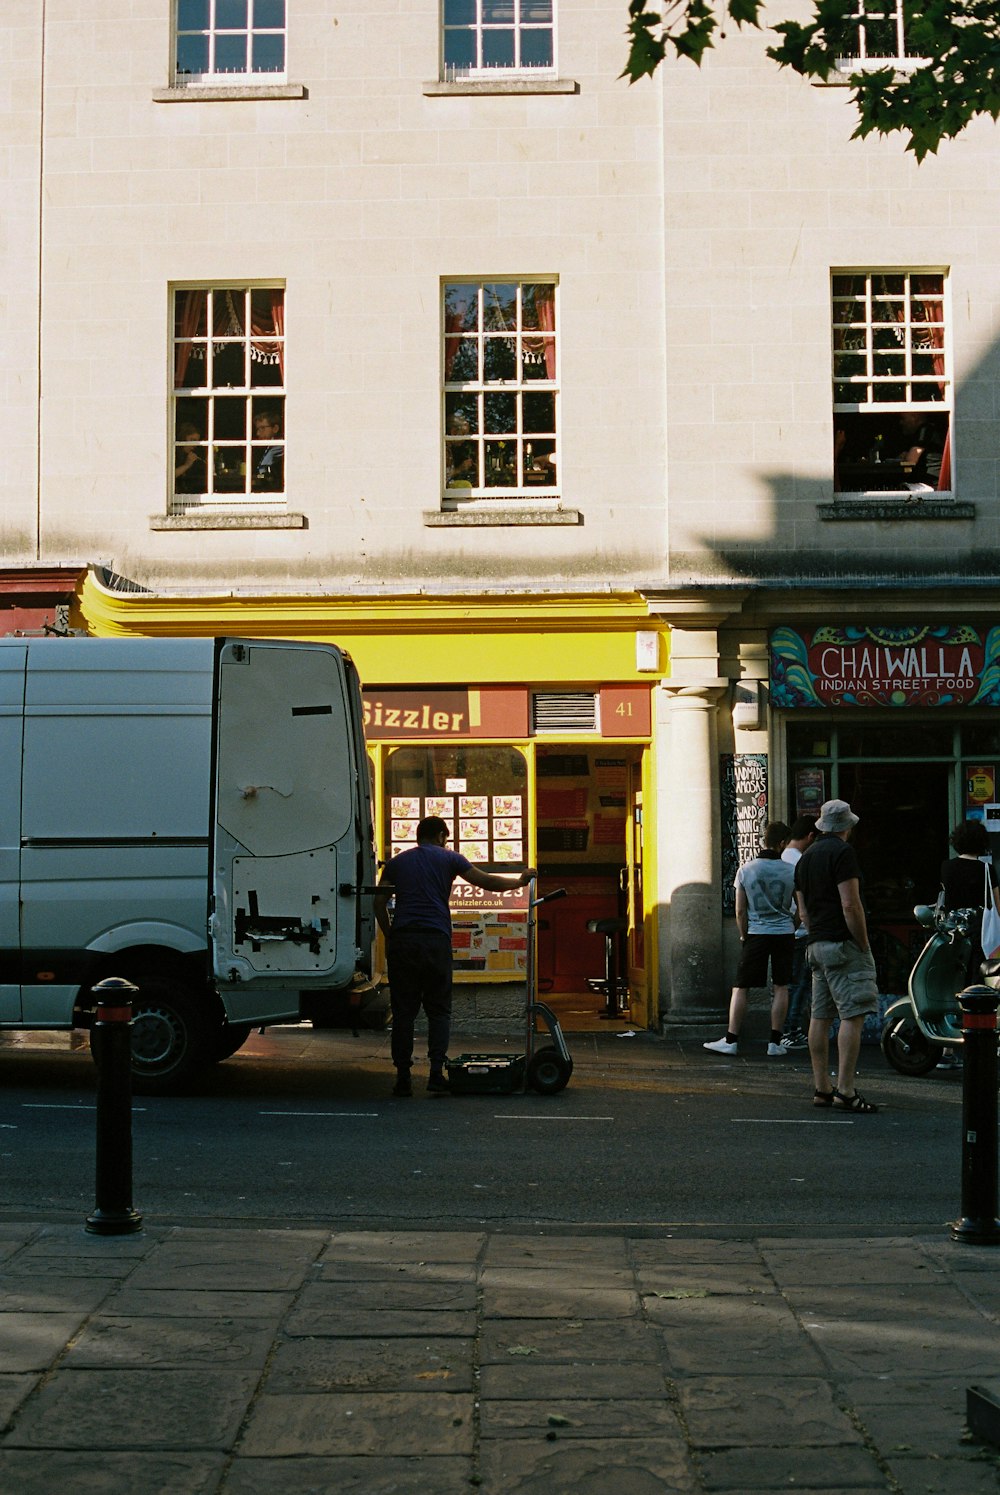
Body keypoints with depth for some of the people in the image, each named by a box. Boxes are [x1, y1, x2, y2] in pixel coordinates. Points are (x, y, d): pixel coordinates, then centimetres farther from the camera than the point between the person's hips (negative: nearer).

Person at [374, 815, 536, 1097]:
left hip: (402, 940, 2)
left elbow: (380, 902, 9)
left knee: (403, 1011, 5)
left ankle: (403, 1078, 2)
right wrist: (521, 879, 22)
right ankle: (436, 1073, -2)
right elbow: (487, 882, 8)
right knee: (438, 1010, 8)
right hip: (436, 941, -2)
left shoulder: (396, 862, 16)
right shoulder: (448, 858, 9)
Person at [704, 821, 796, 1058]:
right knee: (780, 987, 7)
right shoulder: (791, 871, -3)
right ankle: (775, 1042, 6)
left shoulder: (746, 870, -4)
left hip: (757, 932, -1)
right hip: (784, 932, 1)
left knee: (740, 987, 4)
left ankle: (731, 1040, 2)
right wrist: (796, 929, 22)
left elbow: (740, 911, -2)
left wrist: (744, 937, 9)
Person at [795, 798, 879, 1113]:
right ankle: (845, 1091, -16)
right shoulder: (842, 852, -9)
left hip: (817, 944, 9)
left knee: (821, 1017, 10)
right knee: (853, 1016, -11)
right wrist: (864, 946, -11)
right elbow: (850, 906, -16)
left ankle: (822, 1088, 13)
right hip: (844, 944, -9)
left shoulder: (804, 858, 17)